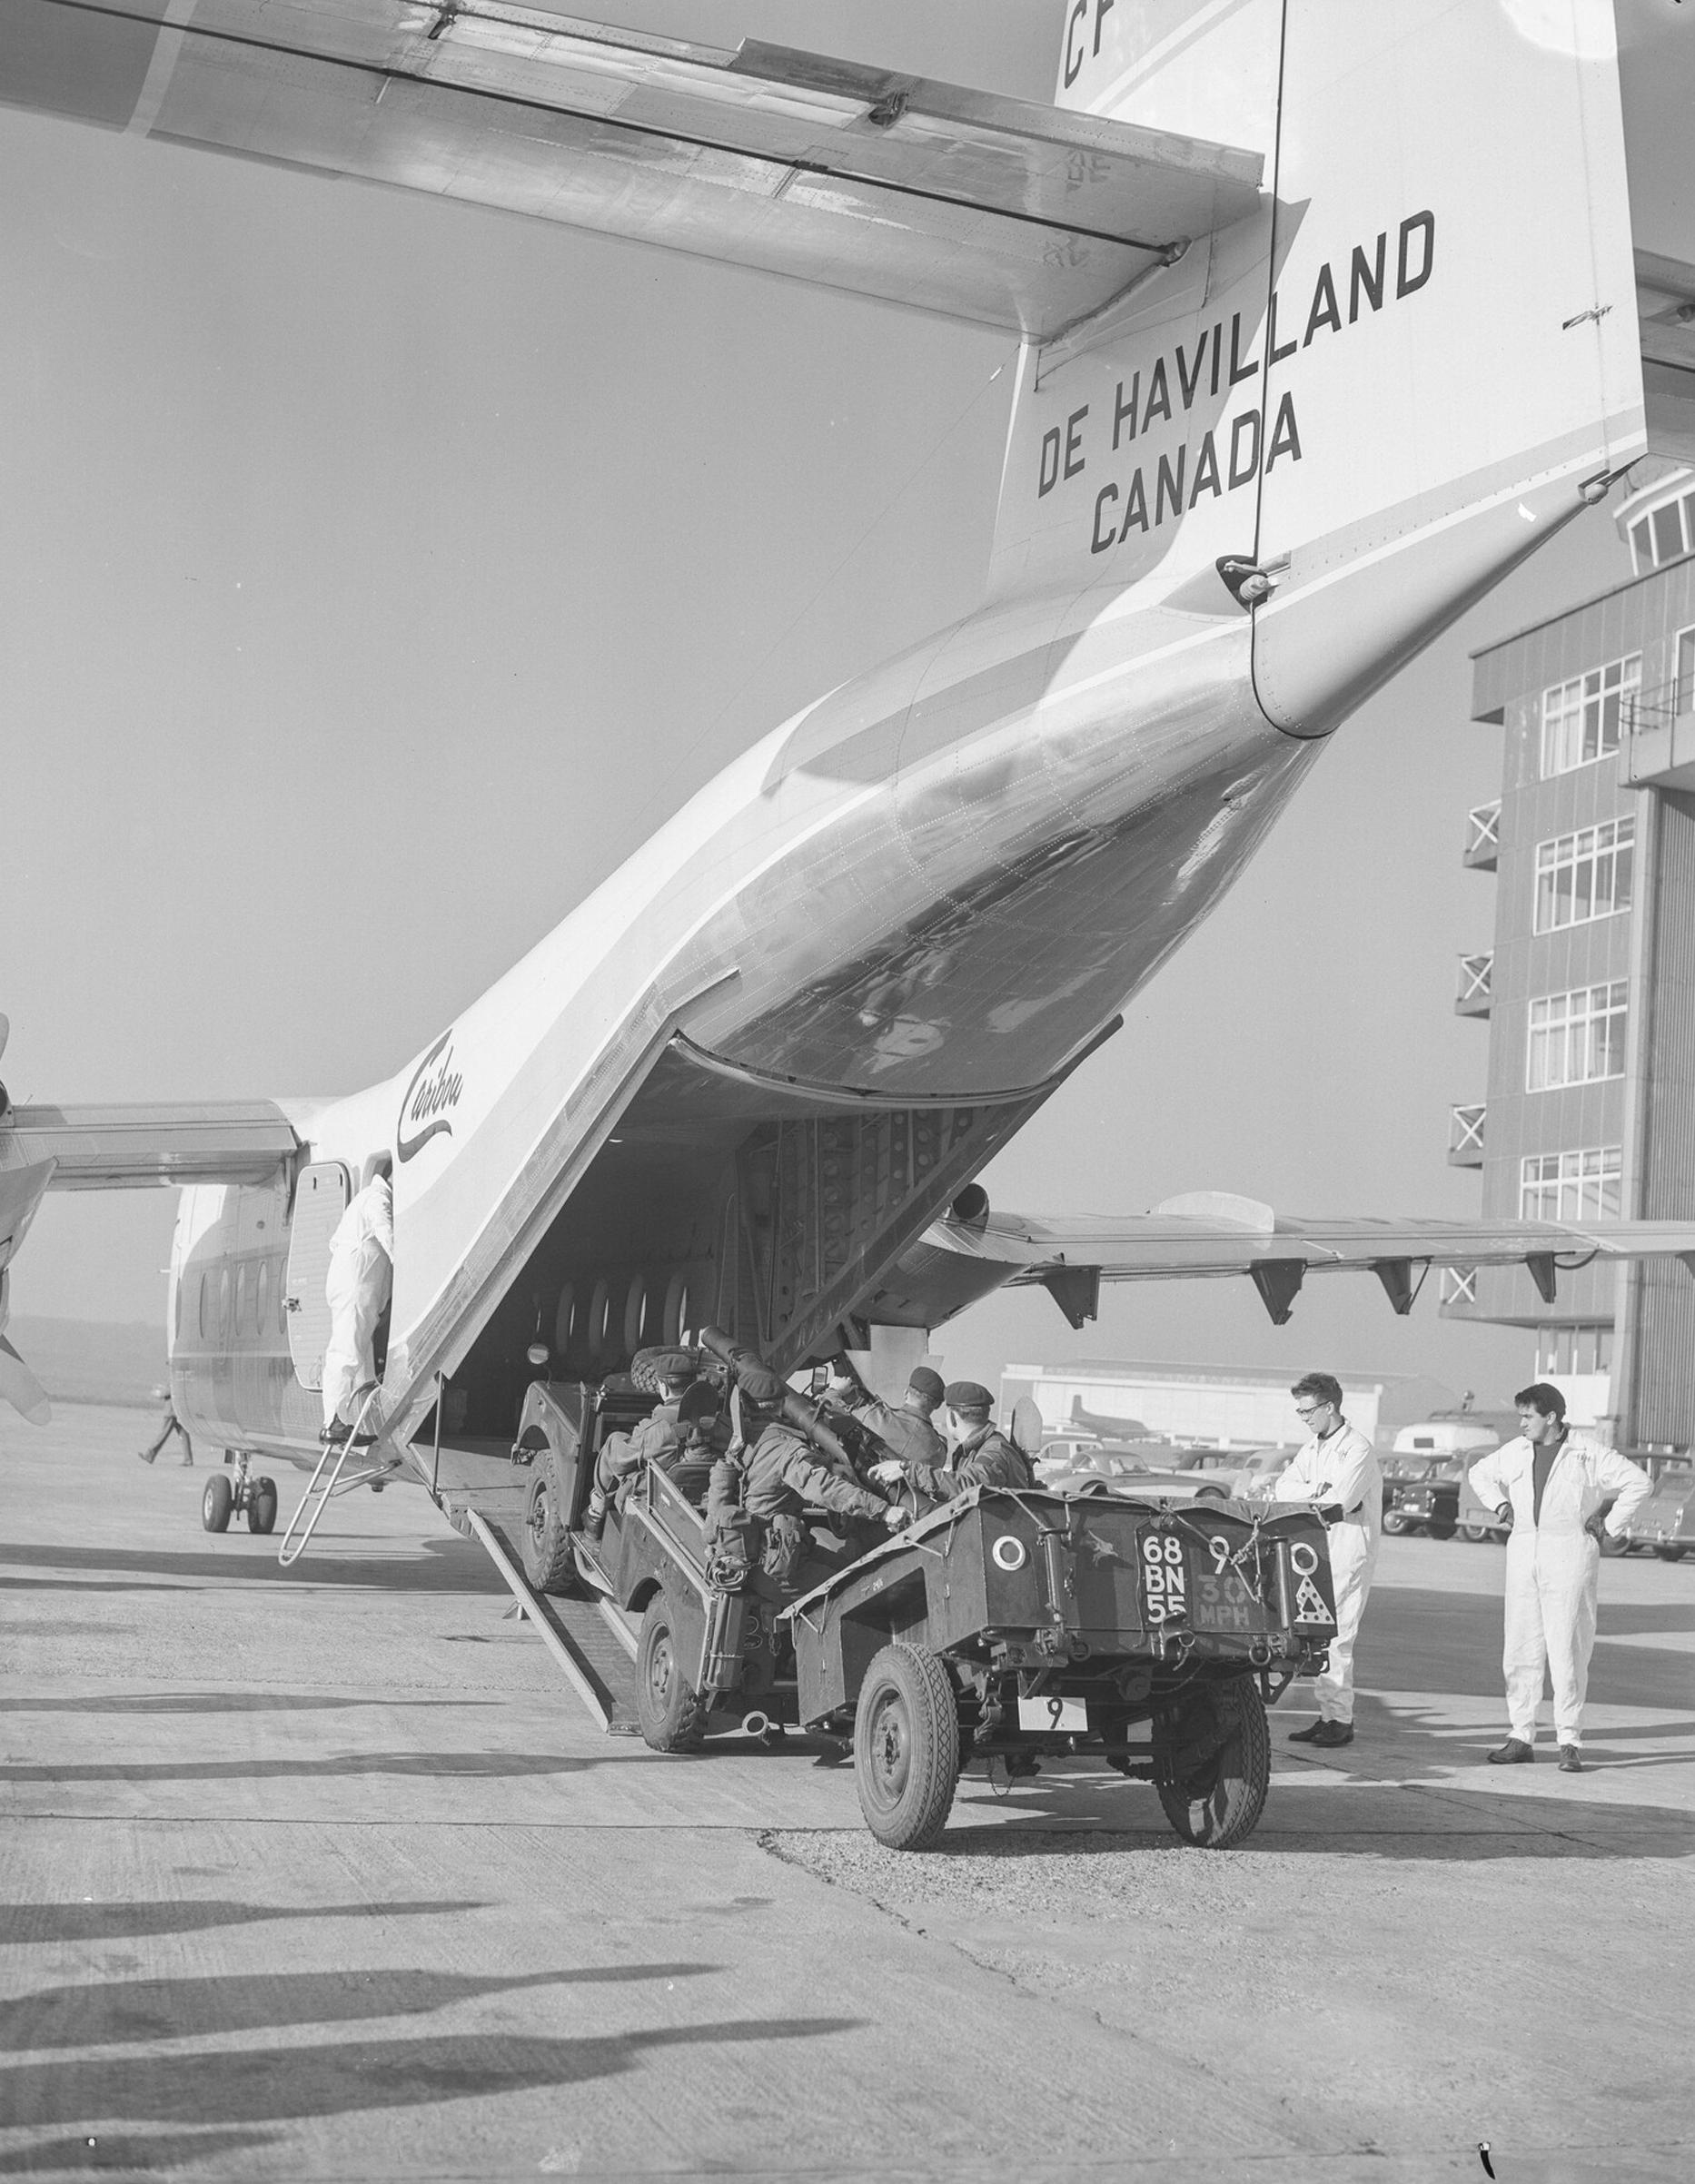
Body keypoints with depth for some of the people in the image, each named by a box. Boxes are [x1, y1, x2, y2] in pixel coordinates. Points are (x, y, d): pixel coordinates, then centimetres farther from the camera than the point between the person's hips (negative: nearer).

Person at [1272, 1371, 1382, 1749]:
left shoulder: (1358, 1449, -10)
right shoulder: (1313, 1448, 16)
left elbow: (1337, 1506, -20)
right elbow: (1282, 1488, 7)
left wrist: (1299, 1494, -6)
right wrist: (1316, 1489, -10)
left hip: (1349, 1555, -8)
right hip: (1317, 1553, 8)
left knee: (1335, 1637, -10)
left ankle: (1342, 1720, -5)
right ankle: (1328, 1715, 11)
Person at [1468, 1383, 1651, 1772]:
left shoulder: (1589, 1454, -5)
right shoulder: (1515, 1452, 9)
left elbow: (1638, 1482, -2)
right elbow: (1480, 1473, 27)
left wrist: (1610, 1526, -3)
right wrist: (1499, 1505, 12)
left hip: (1570, 1554, -5)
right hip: (1524, 1554, 5)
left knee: (1567, 1651, -6)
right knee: (1520, 1650, 4)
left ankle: (1570, 1743, -1)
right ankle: (1521, 1738, 10)